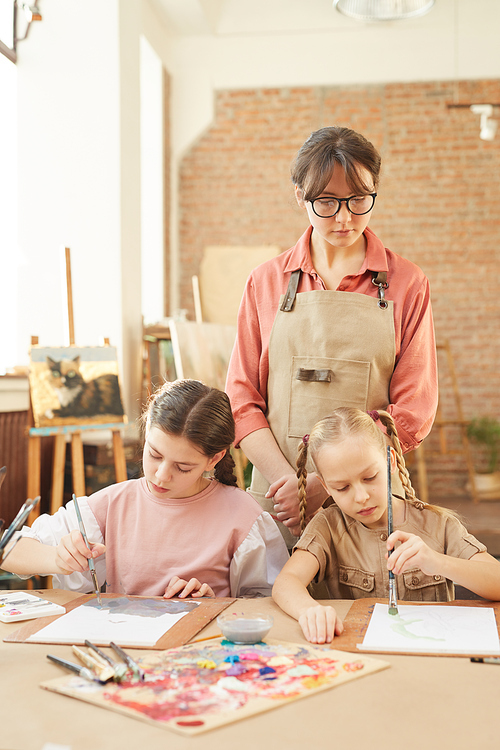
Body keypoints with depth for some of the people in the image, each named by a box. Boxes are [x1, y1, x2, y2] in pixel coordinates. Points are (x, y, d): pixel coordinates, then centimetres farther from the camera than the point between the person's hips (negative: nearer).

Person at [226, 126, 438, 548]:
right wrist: (286, 479, -13)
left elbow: (414, 412, -3)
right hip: (277, 498, 1)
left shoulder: (407, 283, 2)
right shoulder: (267, 282, 7)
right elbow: (242, 400, 3)